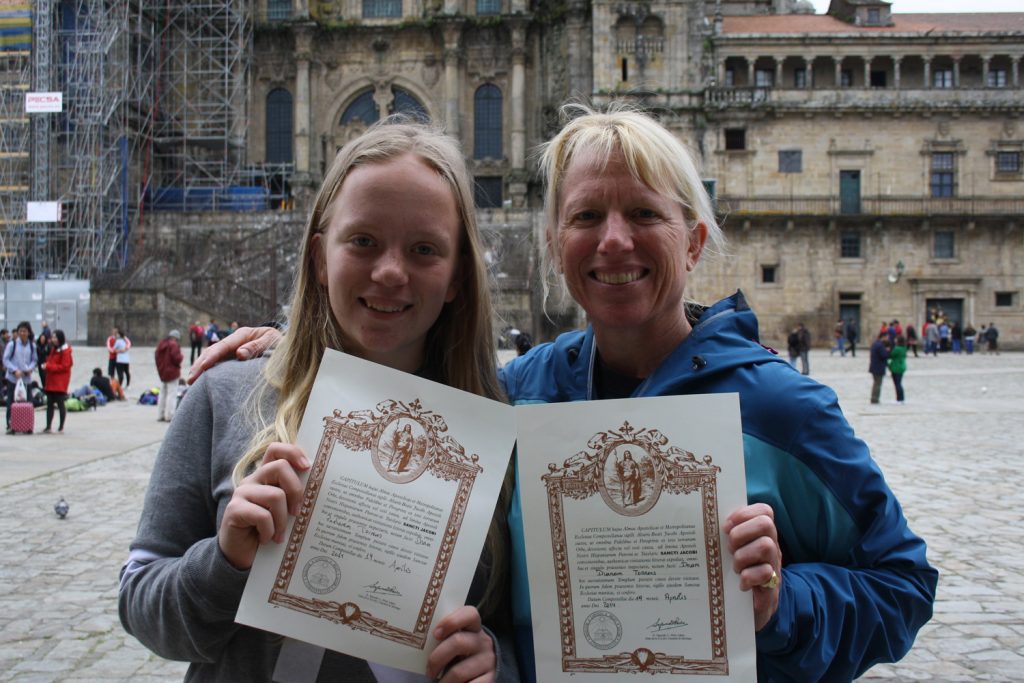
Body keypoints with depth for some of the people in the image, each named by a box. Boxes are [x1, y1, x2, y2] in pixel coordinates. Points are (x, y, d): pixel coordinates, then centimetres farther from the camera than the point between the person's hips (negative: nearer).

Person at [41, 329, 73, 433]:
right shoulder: (53, 349, 15)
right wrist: (46, 365, 1)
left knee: (60, 404, -2)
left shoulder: (65, 351, -12)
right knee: (49, 404, 8)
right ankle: (48, 427, 12)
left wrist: (49, 366, -16)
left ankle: (61, 427, 4)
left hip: (60, 382, -8)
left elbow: (65, 366, -16)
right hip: (51, 381, 9)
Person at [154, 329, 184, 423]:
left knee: (163, 394, 16)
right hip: (172, 373, -8)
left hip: (162, 373, 8)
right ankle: (169, 415, -6)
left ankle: (160, 415, 19)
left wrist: (160, 369, 17)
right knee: (172, 394, -4)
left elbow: (157, 356, 13)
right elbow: (177, 359, -23)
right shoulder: (174, 345, -17)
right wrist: (181, 357, -1)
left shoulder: (161, 344, 9)